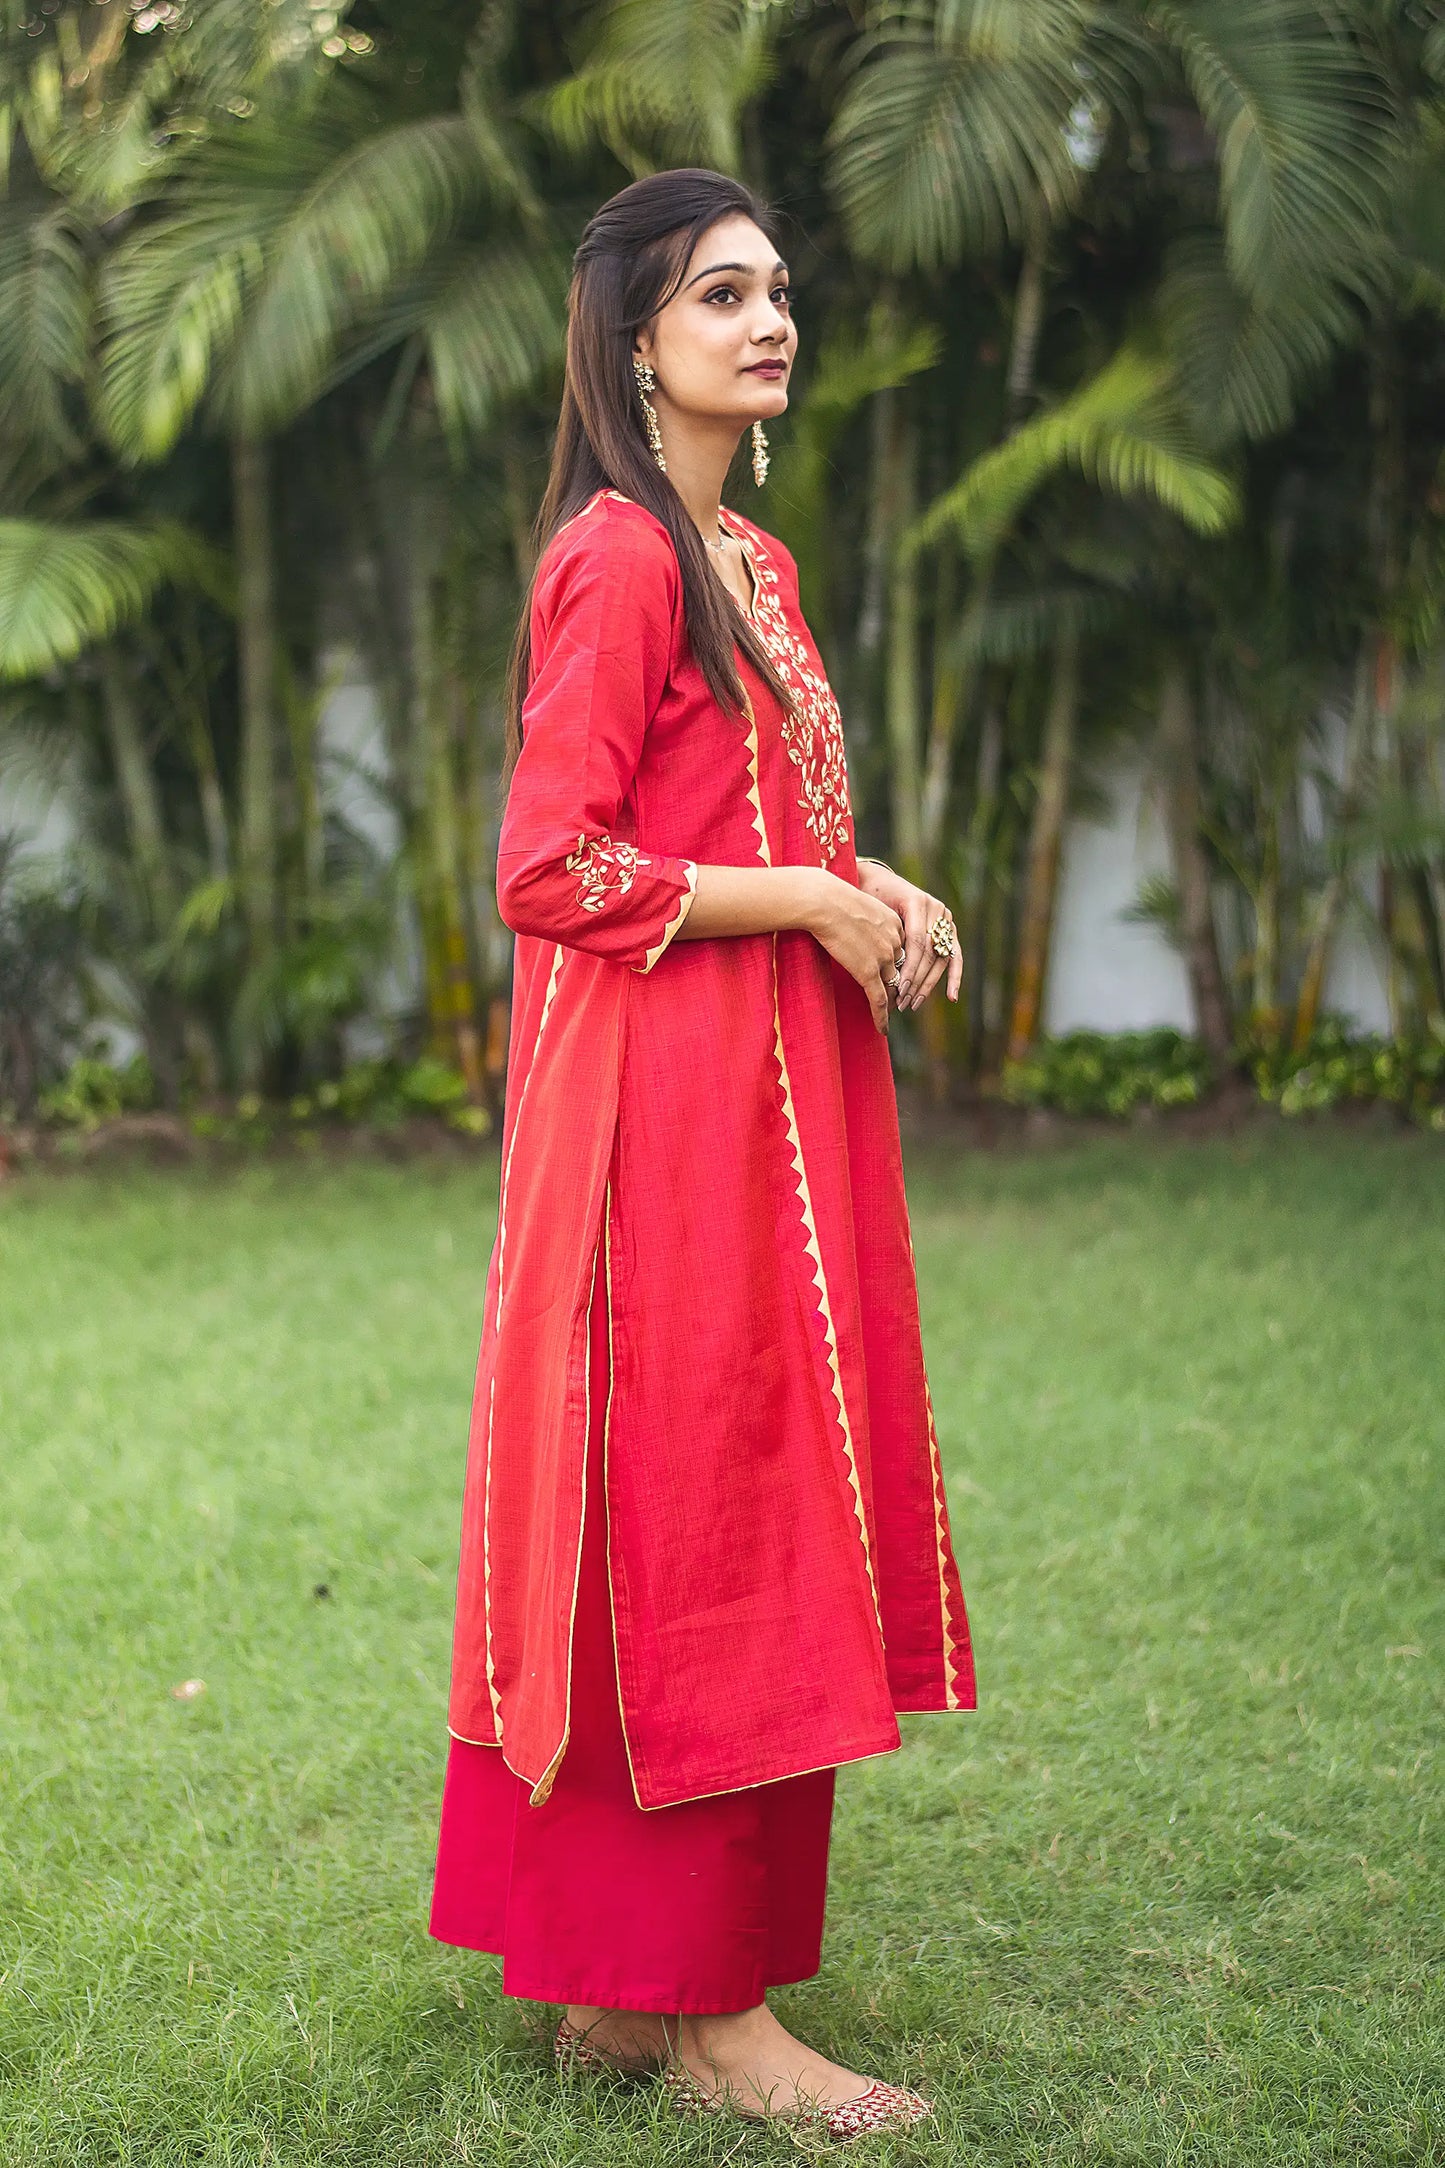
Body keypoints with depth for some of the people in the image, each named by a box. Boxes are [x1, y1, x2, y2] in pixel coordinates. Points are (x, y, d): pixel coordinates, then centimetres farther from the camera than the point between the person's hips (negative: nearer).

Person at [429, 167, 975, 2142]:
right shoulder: (619, 554, -11)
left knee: (740, 1517, 11)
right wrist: (813, 900, -14)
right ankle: (699, 2005, 7)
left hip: (780, 1083, 10)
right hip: (671, 1100, -10)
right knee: (702, 1521, -4)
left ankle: (615, 1976, 21)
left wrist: (873, 891, 7)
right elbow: (552, 868, -17)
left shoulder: (755, 565, 18)